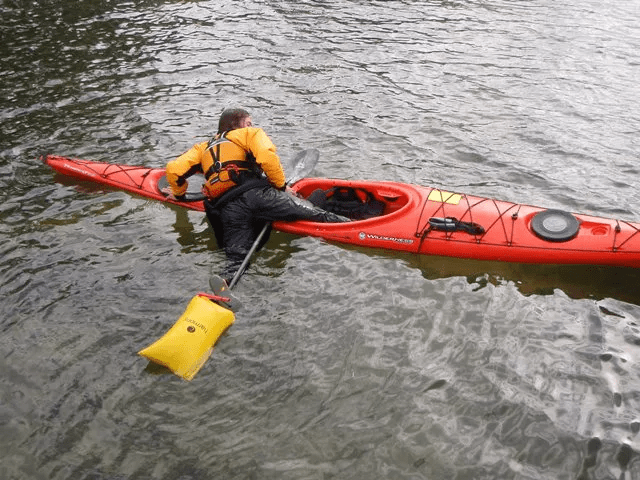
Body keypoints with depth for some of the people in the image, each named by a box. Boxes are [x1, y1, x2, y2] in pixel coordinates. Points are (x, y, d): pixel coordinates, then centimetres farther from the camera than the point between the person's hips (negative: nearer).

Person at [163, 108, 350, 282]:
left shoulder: (203, 148, 33)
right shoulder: (250, 134, 20)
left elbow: (173, 169, 23)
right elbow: (267, 157, -1)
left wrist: (179, 193, 40)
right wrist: (282, 185, 10)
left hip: (225, 208, 3)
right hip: (255, 193, -3)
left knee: (237, 256, -4)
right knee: (311, 212, 3)